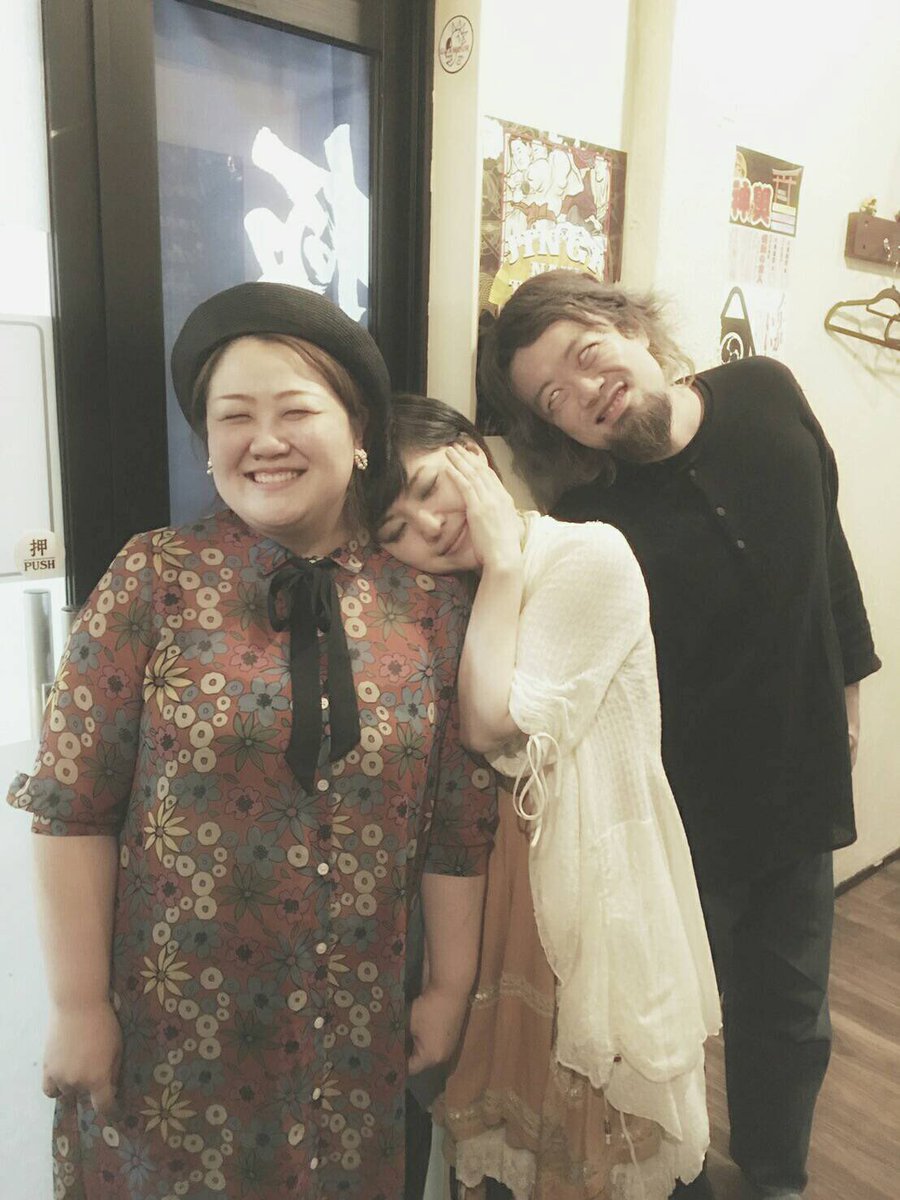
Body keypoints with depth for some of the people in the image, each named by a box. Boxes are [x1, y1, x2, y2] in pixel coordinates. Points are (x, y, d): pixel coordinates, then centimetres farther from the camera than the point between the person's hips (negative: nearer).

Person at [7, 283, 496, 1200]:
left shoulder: (430, 605, -6)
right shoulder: (155, 578, -11)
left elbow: (458, 821, -2)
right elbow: (73, 805, -9)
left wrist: (450, 989, 3)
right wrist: (78, 1005, -7)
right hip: (170, 1024, -1)